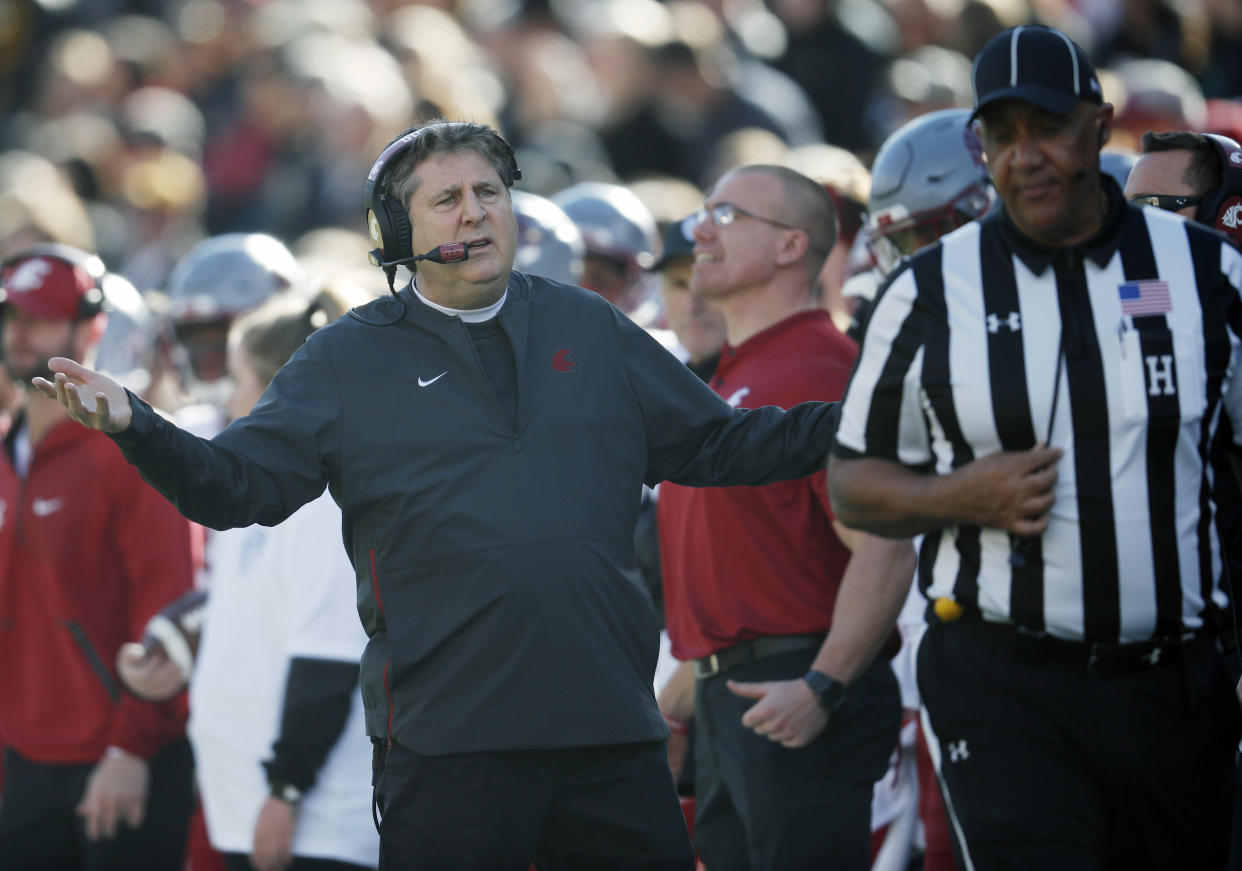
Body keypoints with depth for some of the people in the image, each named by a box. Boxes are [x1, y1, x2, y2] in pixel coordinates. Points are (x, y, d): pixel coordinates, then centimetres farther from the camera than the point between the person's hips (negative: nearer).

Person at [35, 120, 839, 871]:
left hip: (611, 733, 3)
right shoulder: (347, 362, 7)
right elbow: (237, 483, 1)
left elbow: (716, 444, 21)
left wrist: (848, 423, 13)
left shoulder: (588, 329, 15)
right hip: (448, 736, -3)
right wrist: (134, 426, -16)